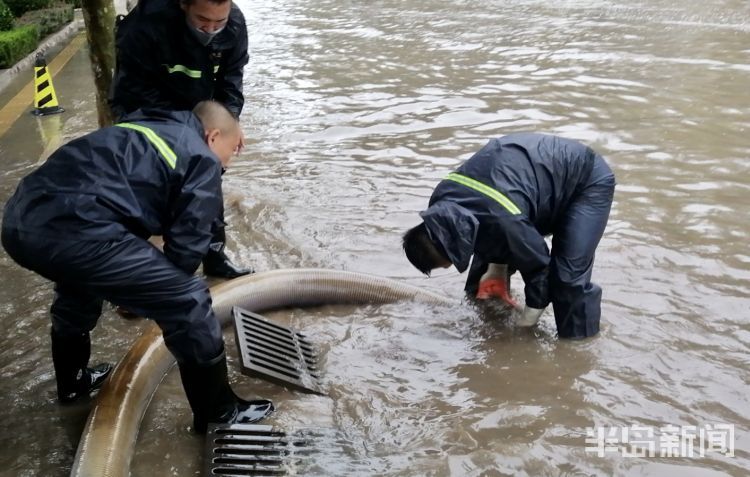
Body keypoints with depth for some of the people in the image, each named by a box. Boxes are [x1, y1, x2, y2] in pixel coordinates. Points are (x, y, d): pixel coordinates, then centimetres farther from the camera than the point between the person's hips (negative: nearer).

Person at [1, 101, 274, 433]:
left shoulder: (146, 129, 32)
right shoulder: (202, 161, 9)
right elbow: (187, 246, 3)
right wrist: (165, 291, 24)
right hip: (73, 229, -9)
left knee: (79, 283, 39)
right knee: (188, 302, 3)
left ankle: (73, 381, 59)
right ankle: (218, 412, 18)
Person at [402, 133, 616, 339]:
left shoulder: (504, 222, -42)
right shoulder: (441, 202, -17)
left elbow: (537, 266, -24)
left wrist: (526, 325, -10)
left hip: (589, 179, -8)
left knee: (569, 275, -19)